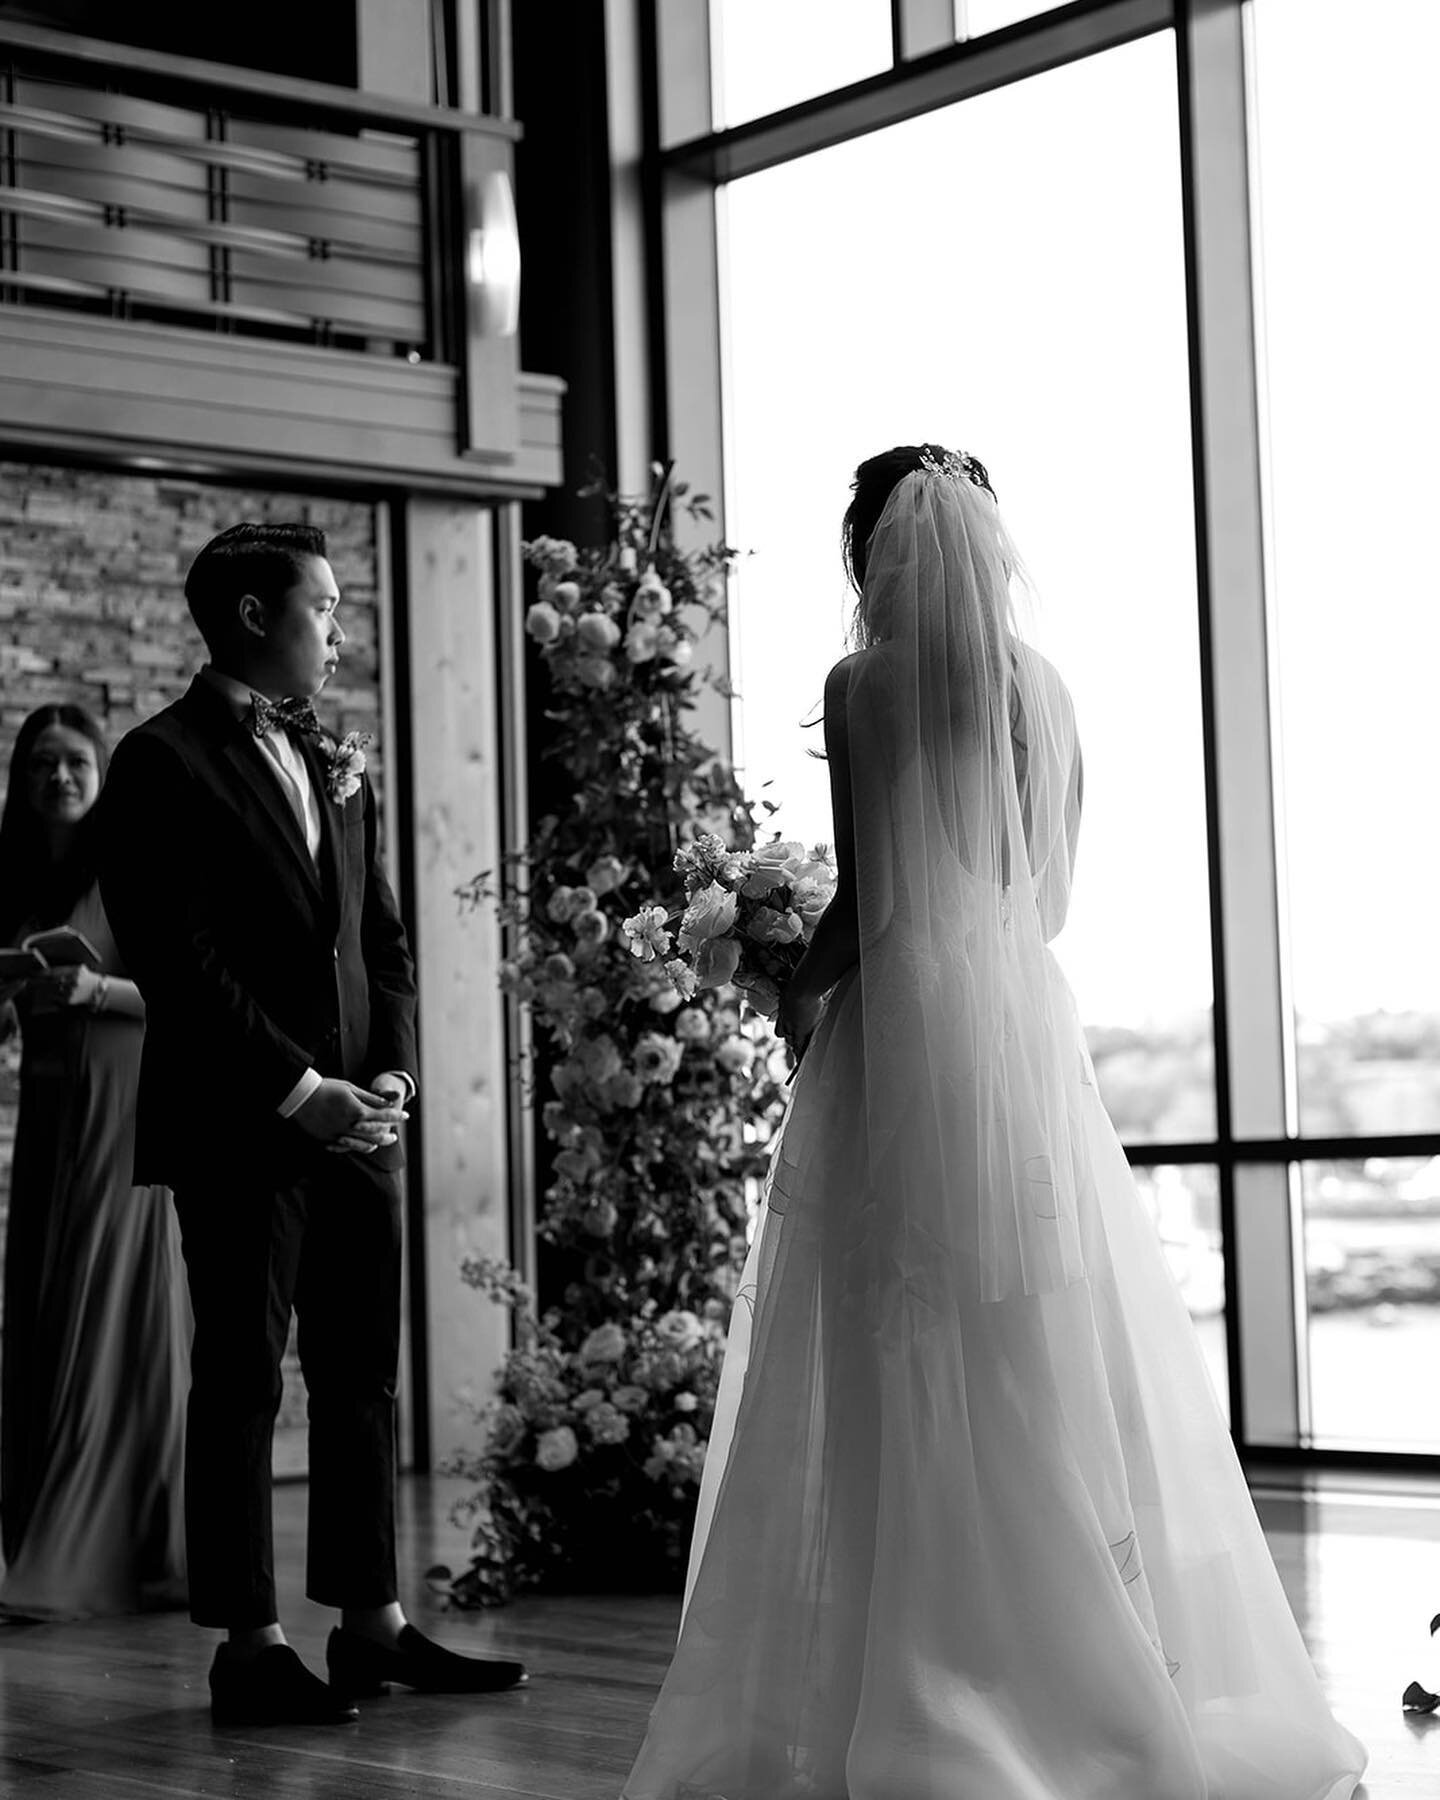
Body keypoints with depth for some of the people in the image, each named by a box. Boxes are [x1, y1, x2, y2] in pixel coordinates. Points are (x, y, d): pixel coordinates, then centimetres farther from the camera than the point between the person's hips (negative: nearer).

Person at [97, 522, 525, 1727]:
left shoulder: (336, 766, 16)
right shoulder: (165, 763, -6)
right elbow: (177, 959, -13)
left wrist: (395, 1067, 1)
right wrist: (298, 1089, -16)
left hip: (355, 1118, 7)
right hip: (238, 1129, -7)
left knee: (365, 1376, 9)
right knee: (241, 1378, -1)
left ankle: (373, 1626, 17)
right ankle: (251, 1648, 5)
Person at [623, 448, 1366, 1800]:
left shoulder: (866, 684, -7)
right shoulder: (1044, 688, 10)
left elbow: (868, 895, -10)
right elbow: (1046, 893, 12)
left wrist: (802, 990, 6)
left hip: (902, 1031, -5)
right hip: (1028, 1029, 5)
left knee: (911, 1377, -1)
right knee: (1052, 1351, 10)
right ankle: (1108, 1680, 14)